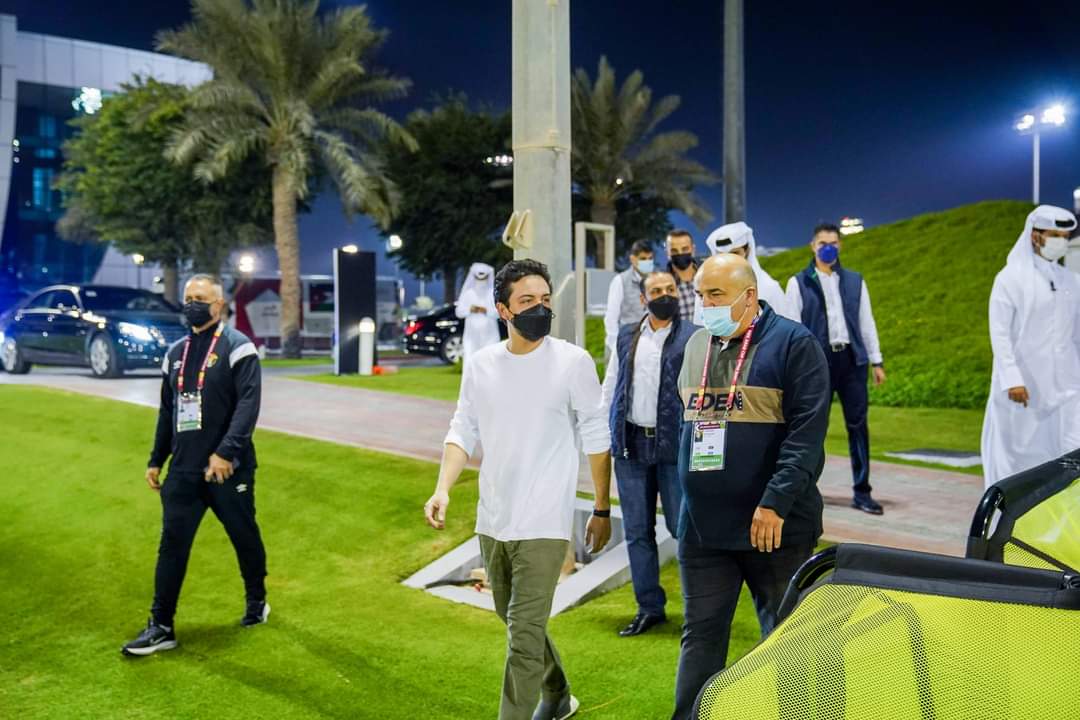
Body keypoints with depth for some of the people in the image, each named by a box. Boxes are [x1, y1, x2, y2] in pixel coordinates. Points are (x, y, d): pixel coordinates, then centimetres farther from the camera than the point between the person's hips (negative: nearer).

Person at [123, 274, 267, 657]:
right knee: (172, 546, 4)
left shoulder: (237, 347, -8)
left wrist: (226, 452, -28)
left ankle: (257, 602, 32)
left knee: (246, 539, 10)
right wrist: (156, 460, 17)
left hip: (228, 470, -5)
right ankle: (161, 627, 11)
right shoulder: (175, 353, 12)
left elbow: (248, 403, -18)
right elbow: (167, 411, 19)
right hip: (183, 470, 5)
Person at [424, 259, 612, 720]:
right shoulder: (480, 365, 1)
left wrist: (603, 509, 0)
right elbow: (463, 432, 4)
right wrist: (443, 489, -11)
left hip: (544, 524, -5)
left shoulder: (574, 362, -9)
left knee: (524, 634, -7)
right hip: (492, 520, 5)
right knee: (515, 619, 22)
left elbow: (596, 438, -3)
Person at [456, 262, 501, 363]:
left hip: (489, 336, -1)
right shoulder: (468, 294, 8)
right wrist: (470, 309, -12)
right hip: (471, 335, 1)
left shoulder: (493, 293, 2)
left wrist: (486, 311, -20)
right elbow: (458, 312, 6)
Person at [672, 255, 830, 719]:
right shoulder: (696, 345, 11)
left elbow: (807, 432, -15)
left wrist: (775, 503, -22)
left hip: (775, 526, -5)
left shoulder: (793, 343, -8)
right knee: (700, 637, 11)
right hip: (702, 527, 5)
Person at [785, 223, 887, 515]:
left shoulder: (855, 281, 13)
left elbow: (867, 322, 13)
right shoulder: (799, 283, 3)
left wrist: (877, 361, 9)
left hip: (852, 359, 3)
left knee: (858, 424, 1)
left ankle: (862, 492, 7)